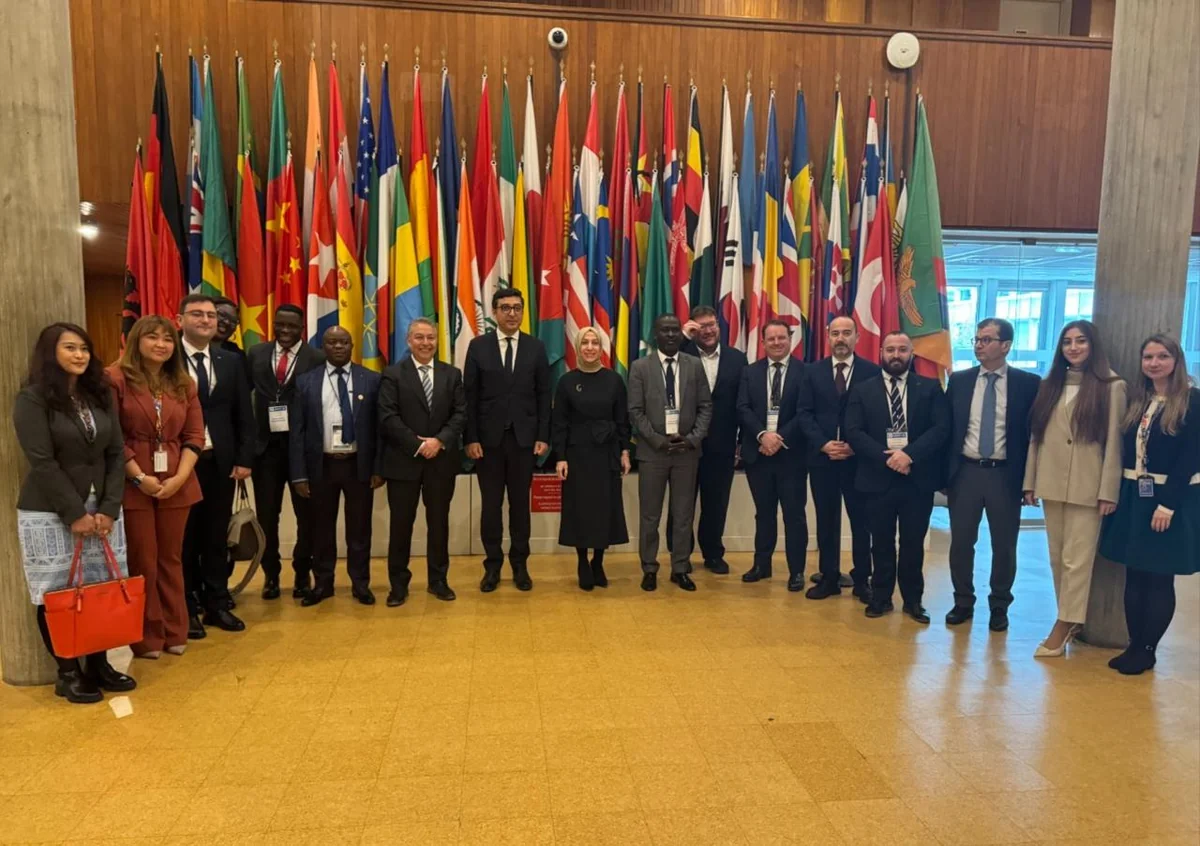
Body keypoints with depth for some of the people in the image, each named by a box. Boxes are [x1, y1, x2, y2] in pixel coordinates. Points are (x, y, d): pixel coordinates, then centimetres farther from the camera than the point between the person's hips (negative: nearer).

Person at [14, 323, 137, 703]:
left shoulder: (100, 395, 8)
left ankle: (98, 664, 17)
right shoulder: (32, 399, -7)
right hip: (50, 514, -4)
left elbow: (116, 454, 5)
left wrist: (108, 509, -5)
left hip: (100, 510, 4)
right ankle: (67, 673, 15)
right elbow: (42, 462, -13)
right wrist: (75, 514, -15)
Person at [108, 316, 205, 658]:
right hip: (133, 484, -4)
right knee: (142, 561, 5)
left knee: (171, 558, 12)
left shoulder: (184, 384, 10)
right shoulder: (116, 379, -5)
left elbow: (194, 436, 6)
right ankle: (147, 636, 17)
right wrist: (139, 477, -14)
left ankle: (174, 632, 22)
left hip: (177, 484, 4)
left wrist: (180, 477, -7)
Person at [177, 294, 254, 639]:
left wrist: (244, 459, 1)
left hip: (221, 461, 3)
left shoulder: (231, 362, 10)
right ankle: (187, 608, 19)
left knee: (216, 535, 11)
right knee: (185, 537, 7)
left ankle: (217, 603, 21)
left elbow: (243, 414, 8)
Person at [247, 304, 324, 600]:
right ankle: (271, 574, 25)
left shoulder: (317, 359, -4)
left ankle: (302, 574, 25)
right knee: (266, 515, 9)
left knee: (306, 514, 8)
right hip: (266, 445, 3)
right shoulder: (256, 354, 7)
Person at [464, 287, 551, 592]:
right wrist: (471, 438, -6)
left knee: (520, 503, 9)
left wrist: (543, 437, -3)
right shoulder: (478, 346, 1)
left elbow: (543, 395, 3)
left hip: (523, 437, 1)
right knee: (491, 504, 7)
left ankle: (520, 564, 20)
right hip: (488, 438, 0)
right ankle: (493, 565, 19)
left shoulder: (536, 347, 4)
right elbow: (469, 396, 0)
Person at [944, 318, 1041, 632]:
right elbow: (947, 428, 6)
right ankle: (963, 602, 26)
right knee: (961, 542, 9)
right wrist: (944, 472, 2)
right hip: (965, 472, 2)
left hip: (1005, 475, -2)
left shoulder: (1029, 383, -3)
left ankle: (999, 606, 27)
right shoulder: (959, 380, 3)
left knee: (1004, 546, 10)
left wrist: (1030, 479, -5)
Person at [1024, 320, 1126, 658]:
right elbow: (1036, 435, 10)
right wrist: (1030, 482, 7)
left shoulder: (1111, 386, -2)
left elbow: (1113, 441, -6)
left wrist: (1108, 491, -10)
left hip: (1087, 487, -5)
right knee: (1058, 558, 10)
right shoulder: (1049, 385, 12)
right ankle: (1072, 620, 21)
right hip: (1052, 484, 5)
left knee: (1077, 560, -2)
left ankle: (1063, 625, 5)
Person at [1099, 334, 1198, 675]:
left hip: (1173, 499, -5)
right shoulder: (1136, 399, 9)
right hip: (1133, 497, 5)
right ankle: (1134, 644, 20)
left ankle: (1147, 650, 15)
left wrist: (1167, 504, -18)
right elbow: (1126, 450, 7)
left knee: (1160, 579, 4)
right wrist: (1118, 493, -1)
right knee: (1134, 577, 10)